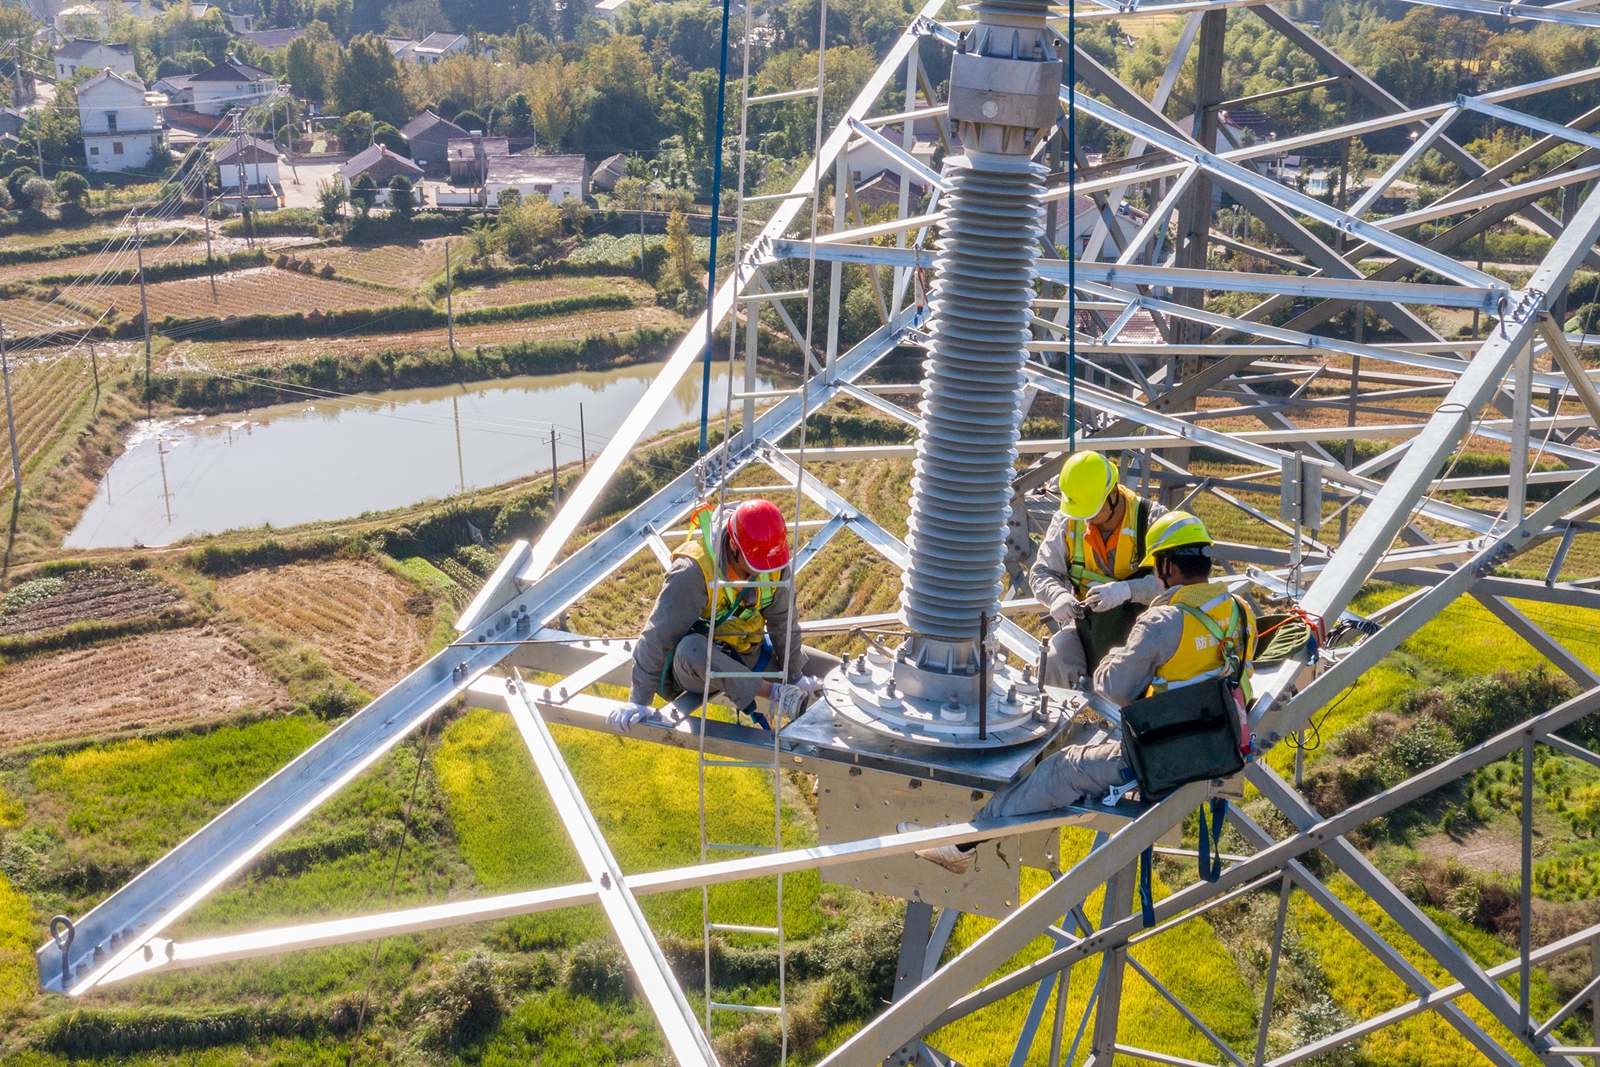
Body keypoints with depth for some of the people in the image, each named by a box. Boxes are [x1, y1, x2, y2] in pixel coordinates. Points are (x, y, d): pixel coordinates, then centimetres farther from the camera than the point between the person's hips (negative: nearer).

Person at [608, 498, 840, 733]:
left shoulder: (774, 562, -14)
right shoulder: (694, 571, -31)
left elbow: (783, 622, -1)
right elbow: (658, 636, -28)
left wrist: (796, 677, 7)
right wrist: (638, 702, -25)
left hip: (748, 653, 5)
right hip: (699, 662, -5)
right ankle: (773, 693, -28)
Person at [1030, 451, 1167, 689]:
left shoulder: (1151, 518, -10)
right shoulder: (1067, 522, 1)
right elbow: (1042, 573, 5)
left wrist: (1127, 590, -36)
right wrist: (1057, 596, -20)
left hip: (1141, 619, -3)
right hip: (1085, 621, 3)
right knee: (1055, 663, -27)